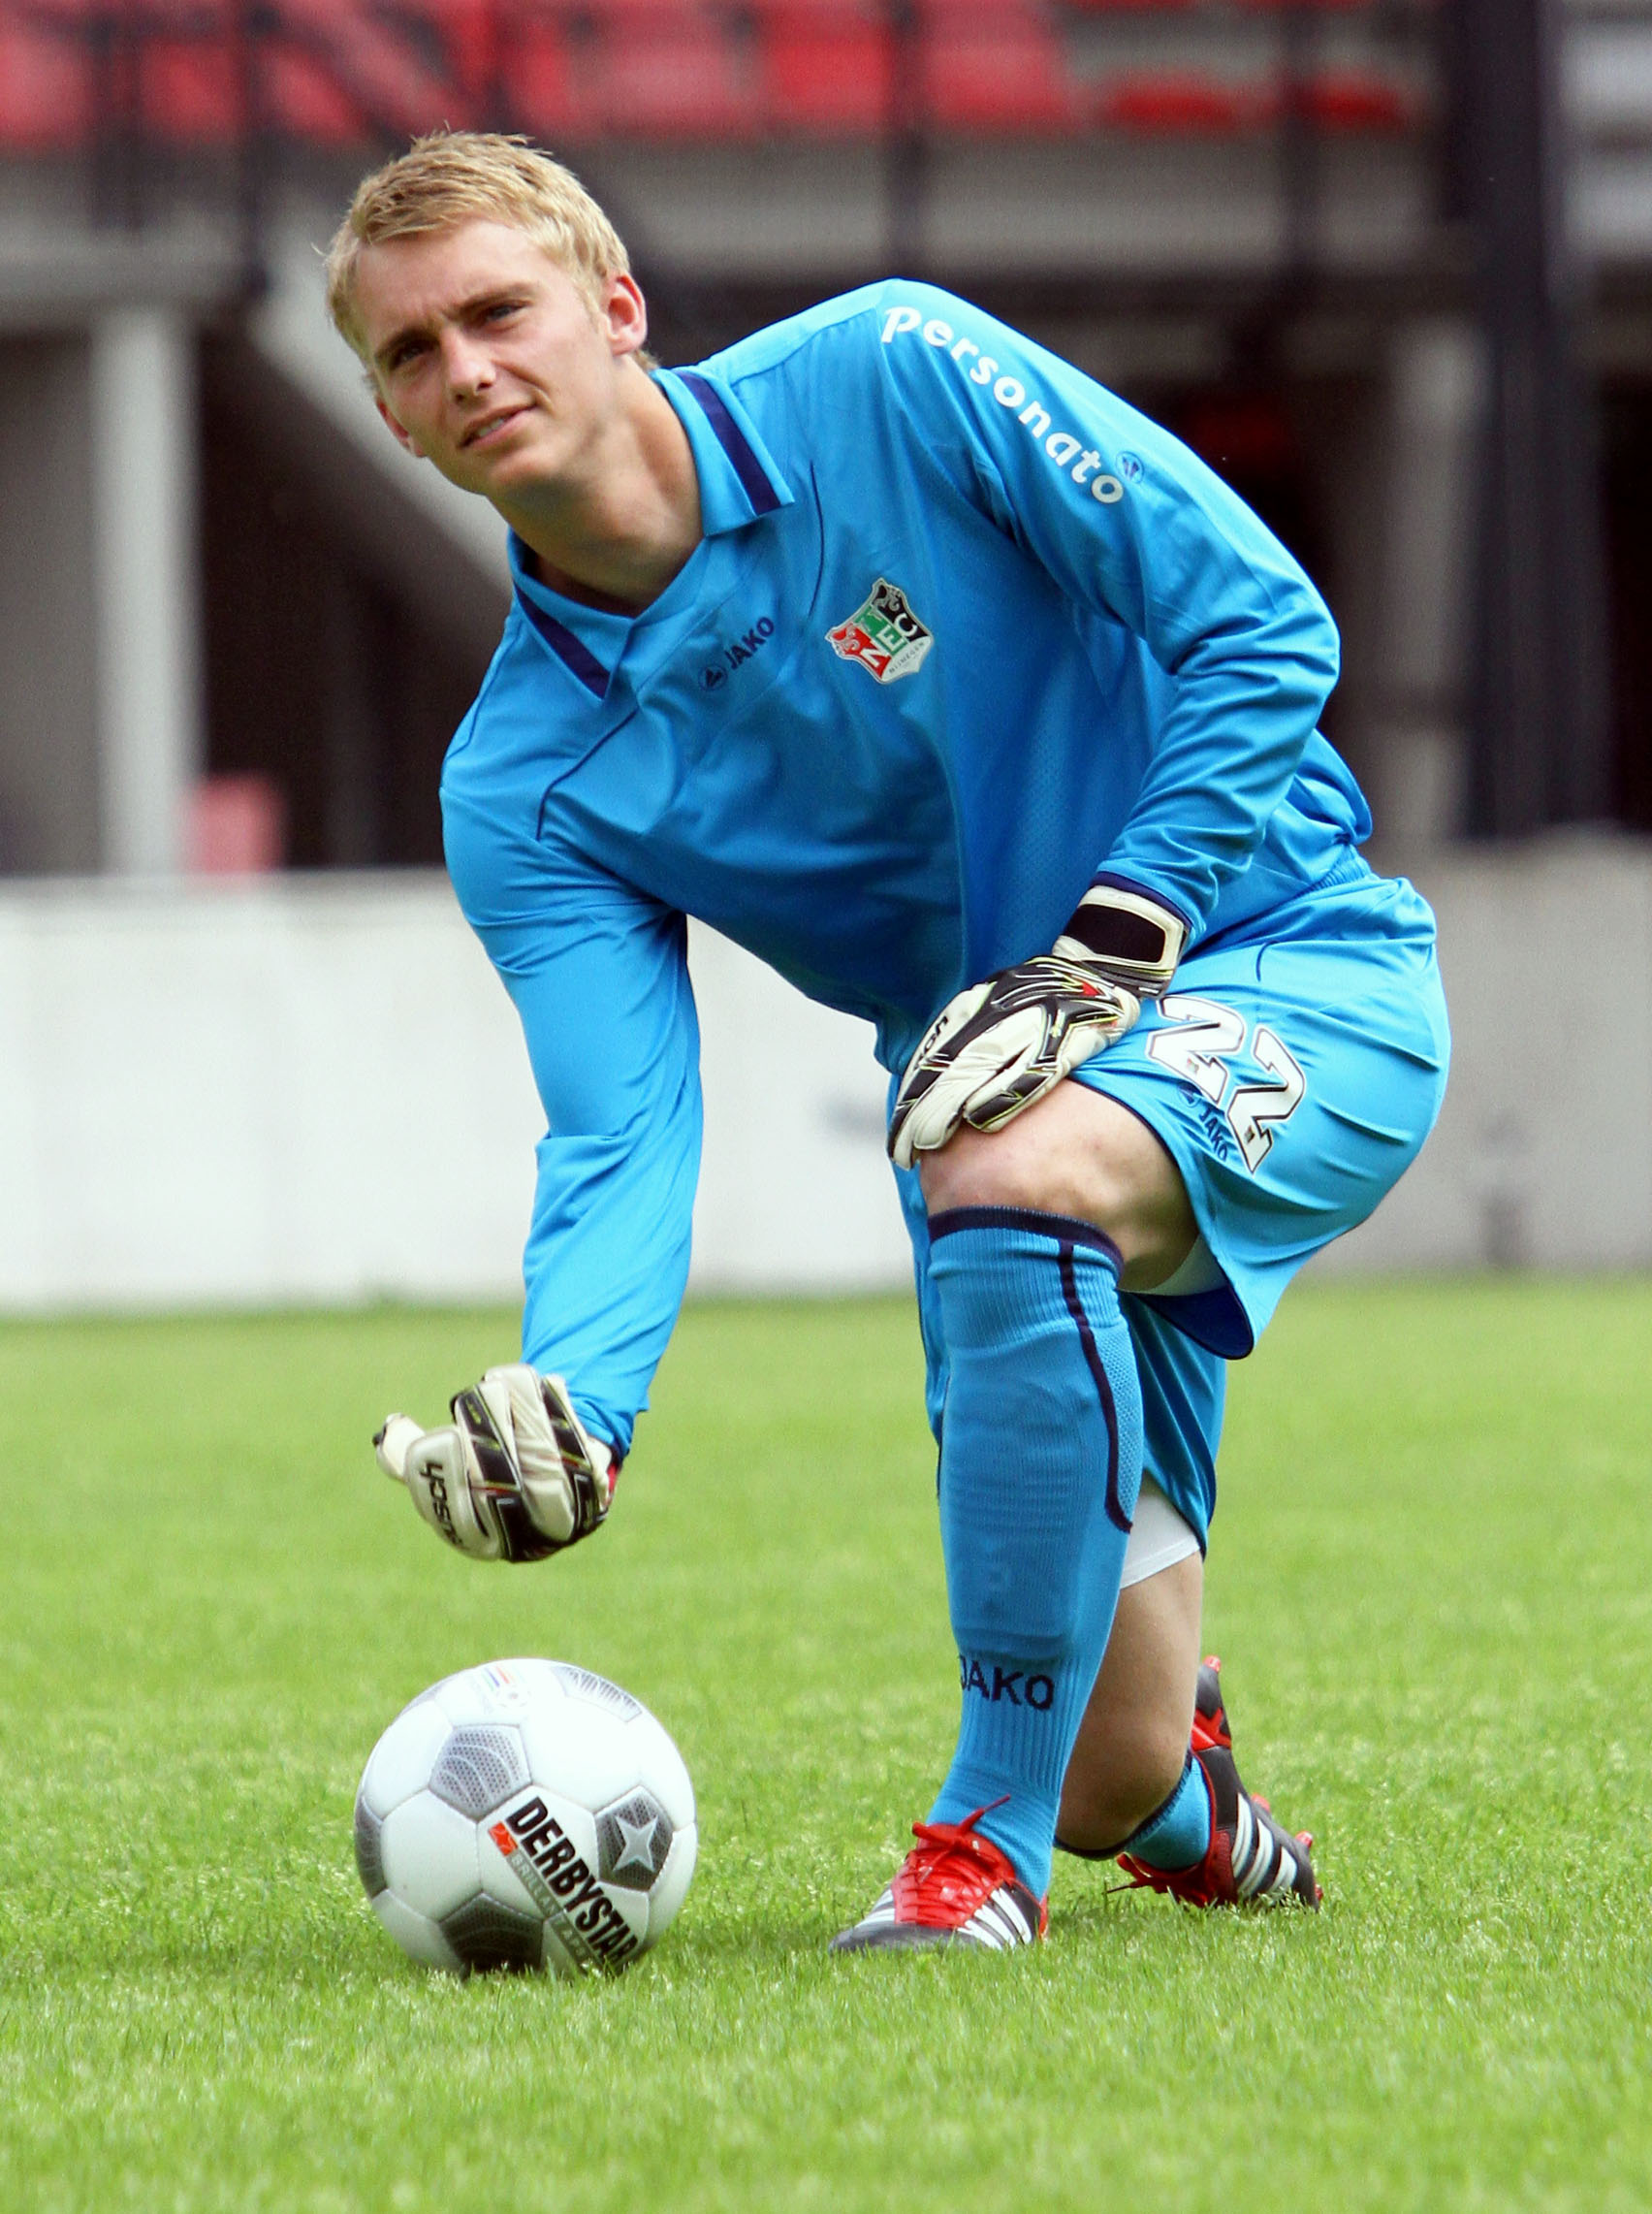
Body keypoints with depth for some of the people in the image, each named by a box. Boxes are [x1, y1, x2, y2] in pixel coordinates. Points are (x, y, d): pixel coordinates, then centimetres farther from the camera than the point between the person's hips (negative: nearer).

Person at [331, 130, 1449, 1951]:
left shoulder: (890, 379, -14)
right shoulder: (521, 790, -6)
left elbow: (1267, 628, -11)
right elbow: (620, 1143, -15)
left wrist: (1105, 953, -19)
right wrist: (562, 1410, -35)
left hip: (1293, 969, -4)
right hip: (1006, 1087, 4)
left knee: (1012, 1176, -38)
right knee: (1107, 1776, -1)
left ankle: (994, 1842, -26)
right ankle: (1190, 1811, 40)